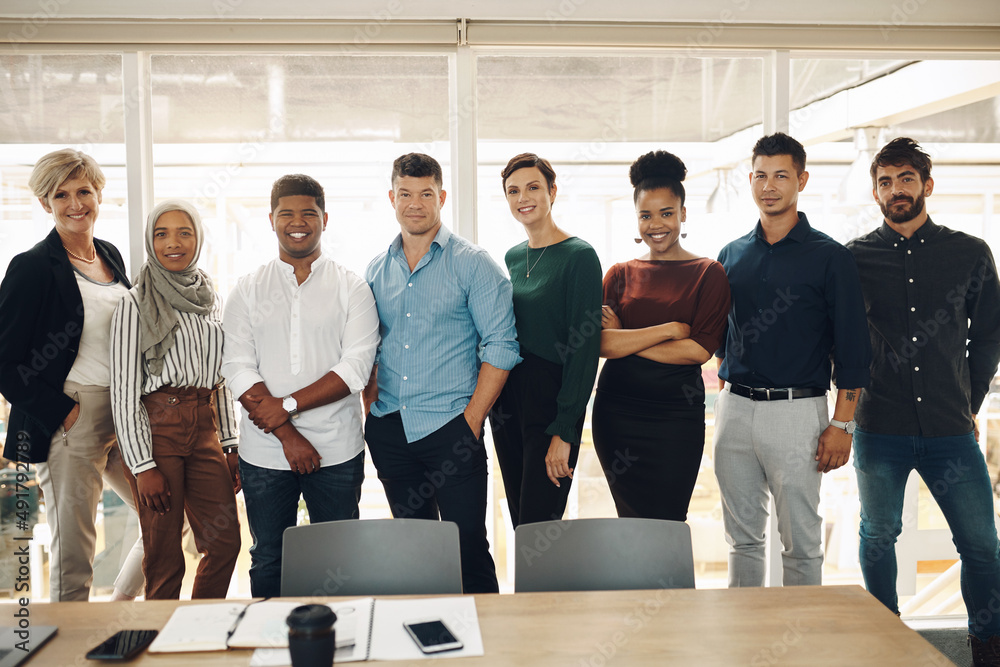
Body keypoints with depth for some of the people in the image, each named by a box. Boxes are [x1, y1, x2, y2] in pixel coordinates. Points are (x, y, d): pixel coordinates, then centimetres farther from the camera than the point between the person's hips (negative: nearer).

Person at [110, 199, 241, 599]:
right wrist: (143, 466, -12)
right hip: (156, 428, -5)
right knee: (164, 556, 2)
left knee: (225, 542, 5)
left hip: (205, 427, 5)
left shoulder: (210, 299, 12)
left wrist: (230, 443, 12)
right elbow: (124, 391, -7)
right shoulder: (136, 304, -5)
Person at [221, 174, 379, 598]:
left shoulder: (351, 288, 2)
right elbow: (237, 369, -3)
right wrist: (287, 435, -13)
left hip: (336, 452, -1)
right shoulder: (248, 291, 6)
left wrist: (287, 405, -15)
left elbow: (355, 369, -8)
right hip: (264, 453, 2)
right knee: (268, 563, 11)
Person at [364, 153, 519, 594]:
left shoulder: (473, 264, -3)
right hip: (389, 428, 5)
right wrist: (371, 407, 5)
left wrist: (472, 418, -12)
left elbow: (500, 345, -7)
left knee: (468, 545, -2)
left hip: (451, 426, -4)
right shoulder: (377, 269, 11)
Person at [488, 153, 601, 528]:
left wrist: (564, 431, -17)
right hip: (506, 405, 7)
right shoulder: (513, 257, 12)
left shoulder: (579, 256, -9)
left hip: (551, 405, -7)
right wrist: (495, 403, 11)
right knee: (519, 523, 13)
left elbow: (585, 348, -13)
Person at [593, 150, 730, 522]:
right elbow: (602, 343, -6)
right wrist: (670, 328, -12)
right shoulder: (620, 275, 8)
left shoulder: (708, 274, 2)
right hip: (617, 413, 2)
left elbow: (699, 350, -10)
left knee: (667, 522, 2)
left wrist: (626, 340, -7)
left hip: (677, 413, -2)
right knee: (631, 522, 9)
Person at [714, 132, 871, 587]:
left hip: (796, 410, -4)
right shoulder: (732, 255, 12)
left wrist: (841, 425, -9)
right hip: (734, 408, 4)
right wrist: (725, 399, 13)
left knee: (800, 542, 3)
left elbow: (852, 348, -4)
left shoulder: (829, 256, -2)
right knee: (742, 537, 12)